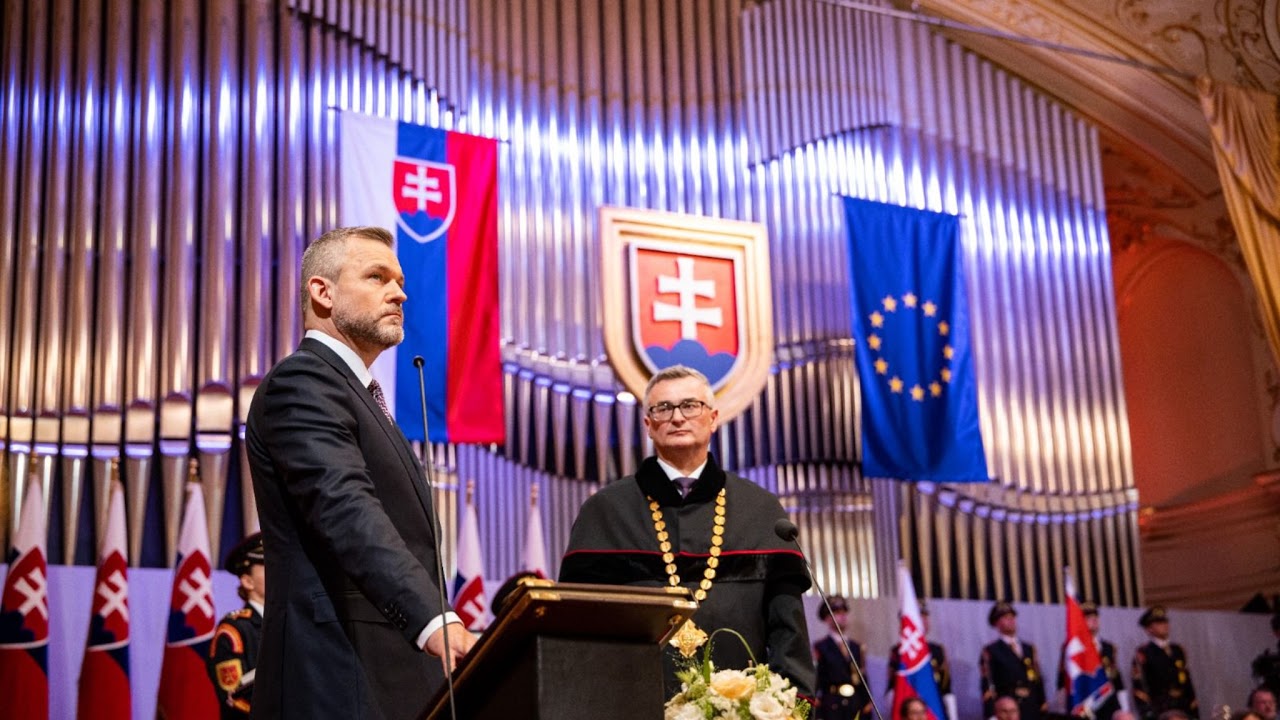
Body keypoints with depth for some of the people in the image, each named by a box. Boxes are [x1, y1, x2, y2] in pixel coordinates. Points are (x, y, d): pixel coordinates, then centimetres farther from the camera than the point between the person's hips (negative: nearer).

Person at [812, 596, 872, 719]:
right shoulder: (820, 648, 1)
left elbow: (862, 680, 15)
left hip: (856, 707, 4)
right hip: (832, 708, -4)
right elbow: (816, 682, -3)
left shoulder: (857, 647, 15)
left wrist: (867, 709, 9)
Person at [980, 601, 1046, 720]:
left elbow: (1038, 679, 15)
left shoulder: (1029, 649, 18)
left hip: (1032, 710, 5)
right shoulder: (991, 651, 3)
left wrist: (1043, 707, 8)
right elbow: (987, 686, -4)